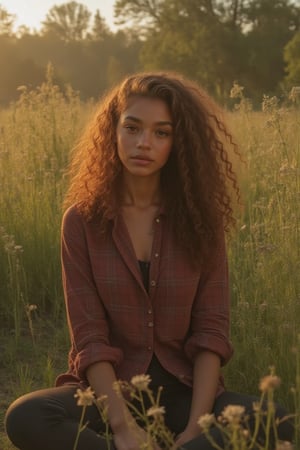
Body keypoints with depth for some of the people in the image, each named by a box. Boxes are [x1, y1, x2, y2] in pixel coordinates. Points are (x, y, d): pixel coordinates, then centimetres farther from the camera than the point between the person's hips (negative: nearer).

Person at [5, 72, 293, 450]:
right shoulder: (82, 220, -4)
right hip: (110, 388, -1)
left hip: (183, 388, 1)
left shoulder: (200, 217, -1)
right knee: (24, 419, -31)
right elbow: (88, 336, -9)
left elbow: (211, 329, -5)